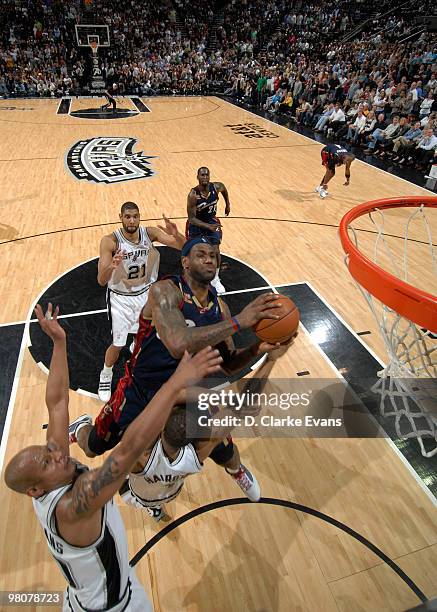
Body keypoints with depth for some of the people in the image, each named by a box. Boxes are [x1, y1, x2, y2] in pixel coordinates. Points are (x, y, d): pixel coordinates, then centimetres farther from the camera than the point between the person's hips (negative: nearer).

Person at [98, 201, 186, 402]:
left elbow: (184, 246, -21)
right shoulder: (110, 241, -25)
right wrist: (112, 266, -52)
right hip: (121, 297, -3)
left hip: (146, 292, 4)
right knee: (117, 344, 1)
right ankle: (105, 376, 30)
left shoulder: (150, 233, -16)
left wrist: (175, 234, -44)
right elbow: (101, 281, -30)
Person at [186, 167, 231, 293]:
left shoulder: (217, 187, -18)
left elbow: (224, 189, 9)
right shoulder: (193, 195, -30)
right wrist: (208, 226, -40)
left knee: (216, 250, -5)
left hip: (212, 221, 3)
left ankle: (215, 279, 13)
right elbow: (191, 218, -28)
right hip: (196, 223, -2)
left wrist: (227, 205, 15)